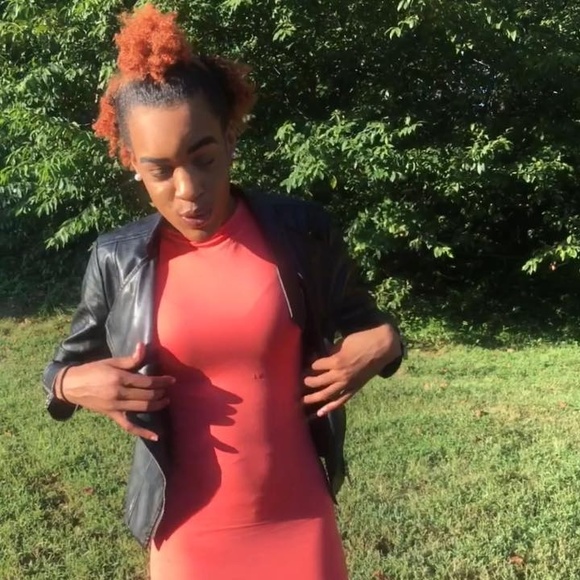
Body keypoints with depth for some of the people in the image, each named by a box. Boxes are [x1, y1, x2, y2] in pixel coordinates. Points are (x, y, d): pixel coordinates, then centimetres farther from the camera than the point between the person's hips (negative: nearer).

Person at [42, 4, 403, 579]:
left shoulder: (300, 232, -9)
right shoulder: (117, 259, -7)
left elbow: (360, 323, 7)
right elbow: (69, 363, 8)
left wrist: (381, 345, -14)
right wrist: (73, 385, -13)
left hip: (299, 519, 0)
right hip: (186, 531, 1)